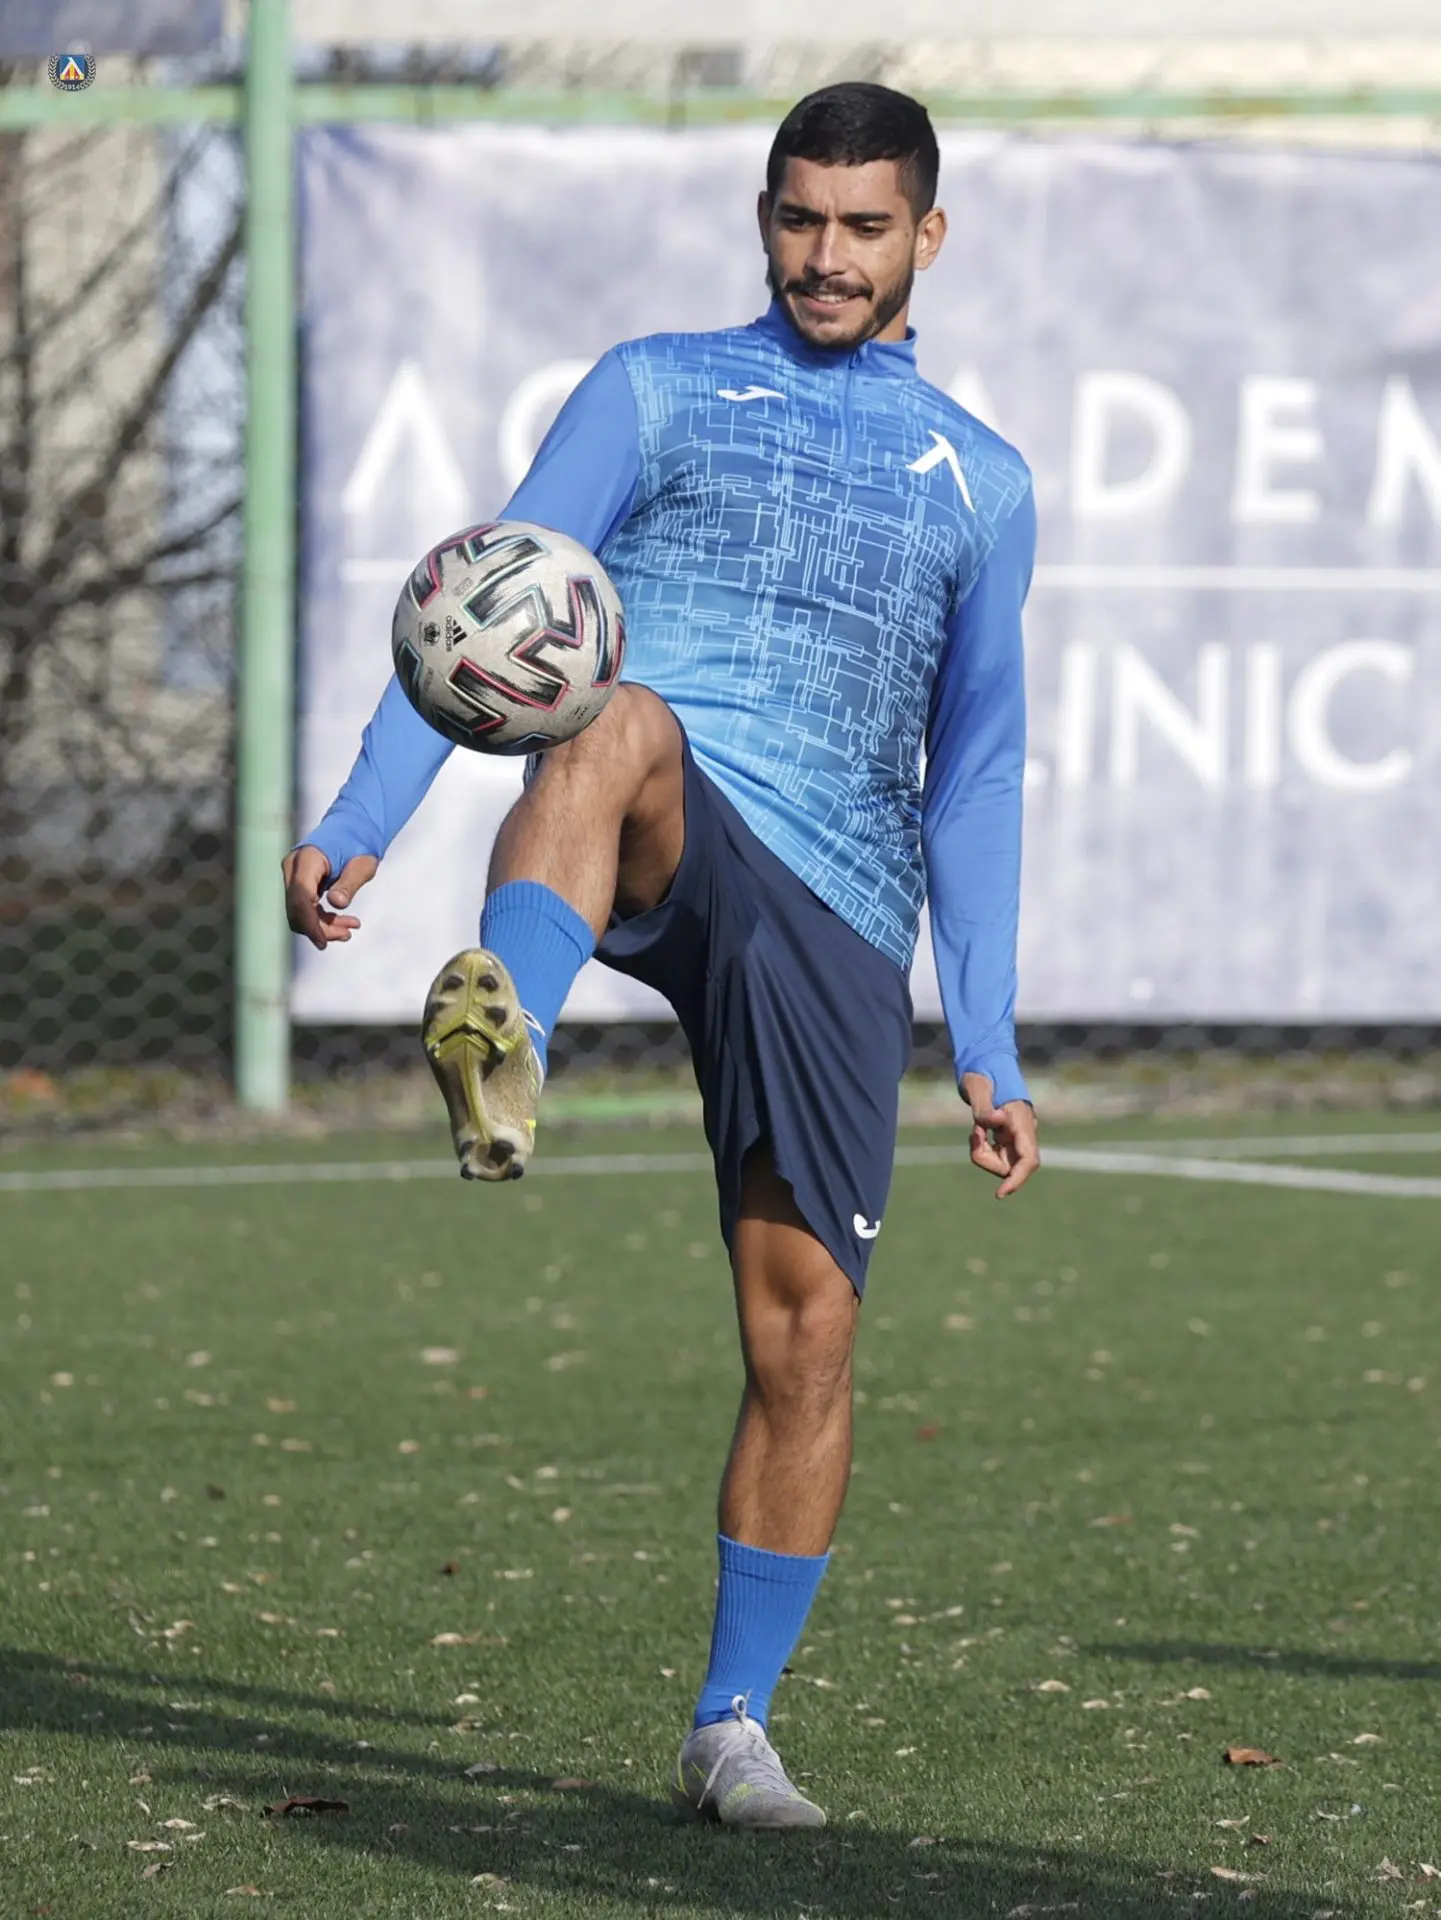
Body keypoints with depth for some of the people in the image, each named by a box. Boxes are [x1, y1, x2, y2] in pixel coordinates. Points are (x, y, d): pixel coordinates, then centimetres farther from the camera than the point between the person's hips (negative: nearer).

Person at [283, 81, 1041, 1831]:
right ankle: (505, 1047, -67)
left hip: (835, 917, 3)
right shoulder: (655, 391, 13)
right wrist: (359, 820, -11)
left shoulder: (981, 484, 20)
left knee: (805, 1329, -4)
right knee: (622, 724, -39)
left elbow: (975, 774, 23)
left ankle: (732, 1727, 9)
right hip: (658, 846, -3)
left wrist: (988, 1048, 17)